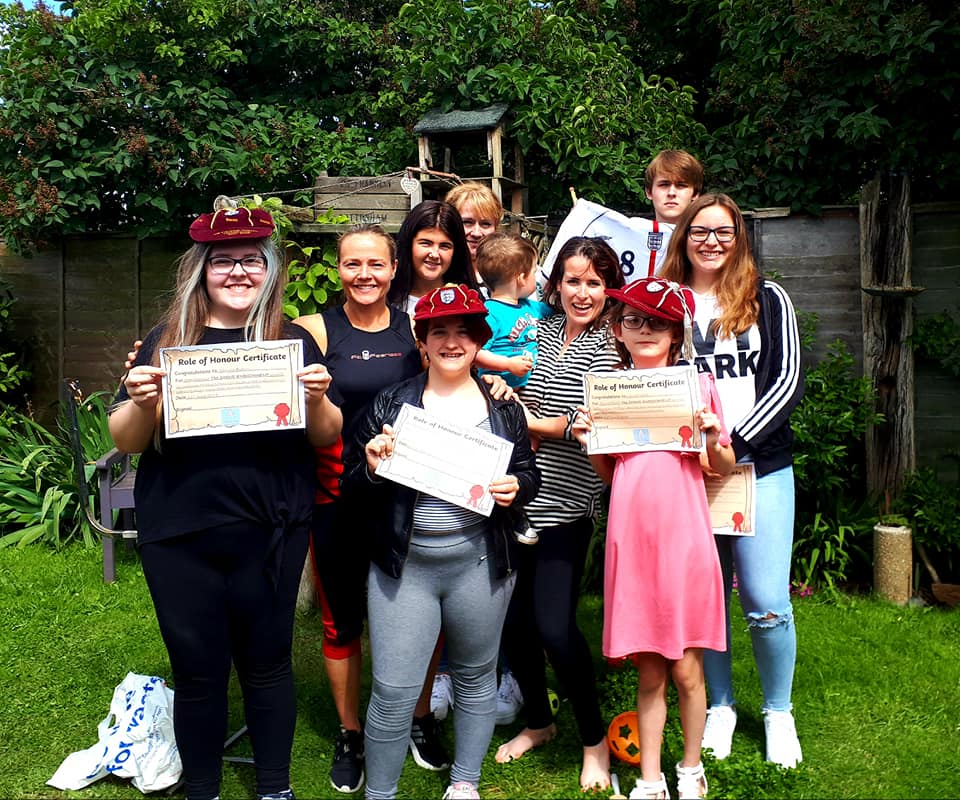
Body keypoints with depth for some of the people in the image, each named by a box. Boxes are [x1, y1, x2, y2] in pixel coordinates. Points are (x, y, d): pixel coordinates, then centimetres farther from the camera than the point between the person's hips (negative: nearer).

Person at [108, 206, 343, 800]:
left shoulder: (293, 342, 3)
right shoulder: (166, 341, 4)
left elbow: (327, 439, 5)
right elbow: (126, 442, 5)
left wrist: (318, 399, -16)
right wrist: (141, 401, -16)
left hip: (269, 532, -1)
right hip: (179, 534, 1)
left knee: (266, 661, 10)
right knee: (197, 668, 10)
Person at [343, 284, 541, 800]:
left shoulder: (502, 407, 4)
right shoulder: (390, 403, 1)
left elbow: (529, 473, 11)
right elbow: (351, 483, 3)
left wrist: (516, 487, -11)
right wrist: (372, 467, -18)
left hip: (479, 563, 2)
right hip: (403, 565, -1)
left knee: (475, 678, 16)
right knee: (394, 691, 0)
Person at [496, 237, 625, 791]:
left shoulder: (609, 348, -4)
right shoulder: (541, 330, 11)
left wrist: (526, 419, -4)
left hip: (565, 505, -5)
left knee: (554, 626, -8)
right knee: (514, 619, 11)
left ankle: (595, 740, 16)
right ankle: (539, 721, 35)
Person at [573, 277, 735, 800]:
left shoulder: (696, 384, 3)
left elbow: (724, 468, 8)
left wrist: (713, 439, -11)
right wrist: (589, 440, -2)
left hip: (683, 537, -2)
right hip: (630, 539, 2)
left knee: (686, 670, 5)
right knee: (648, 673, 9)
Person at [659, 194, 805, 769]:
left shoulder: (768, 299, 5)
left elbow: (789, 381, -3)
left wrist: (735, 440, -15)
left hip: (762, 467, -1)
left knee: (767, 602, -3)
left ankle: (779, 712, 20)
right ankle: (720, 706, 28)